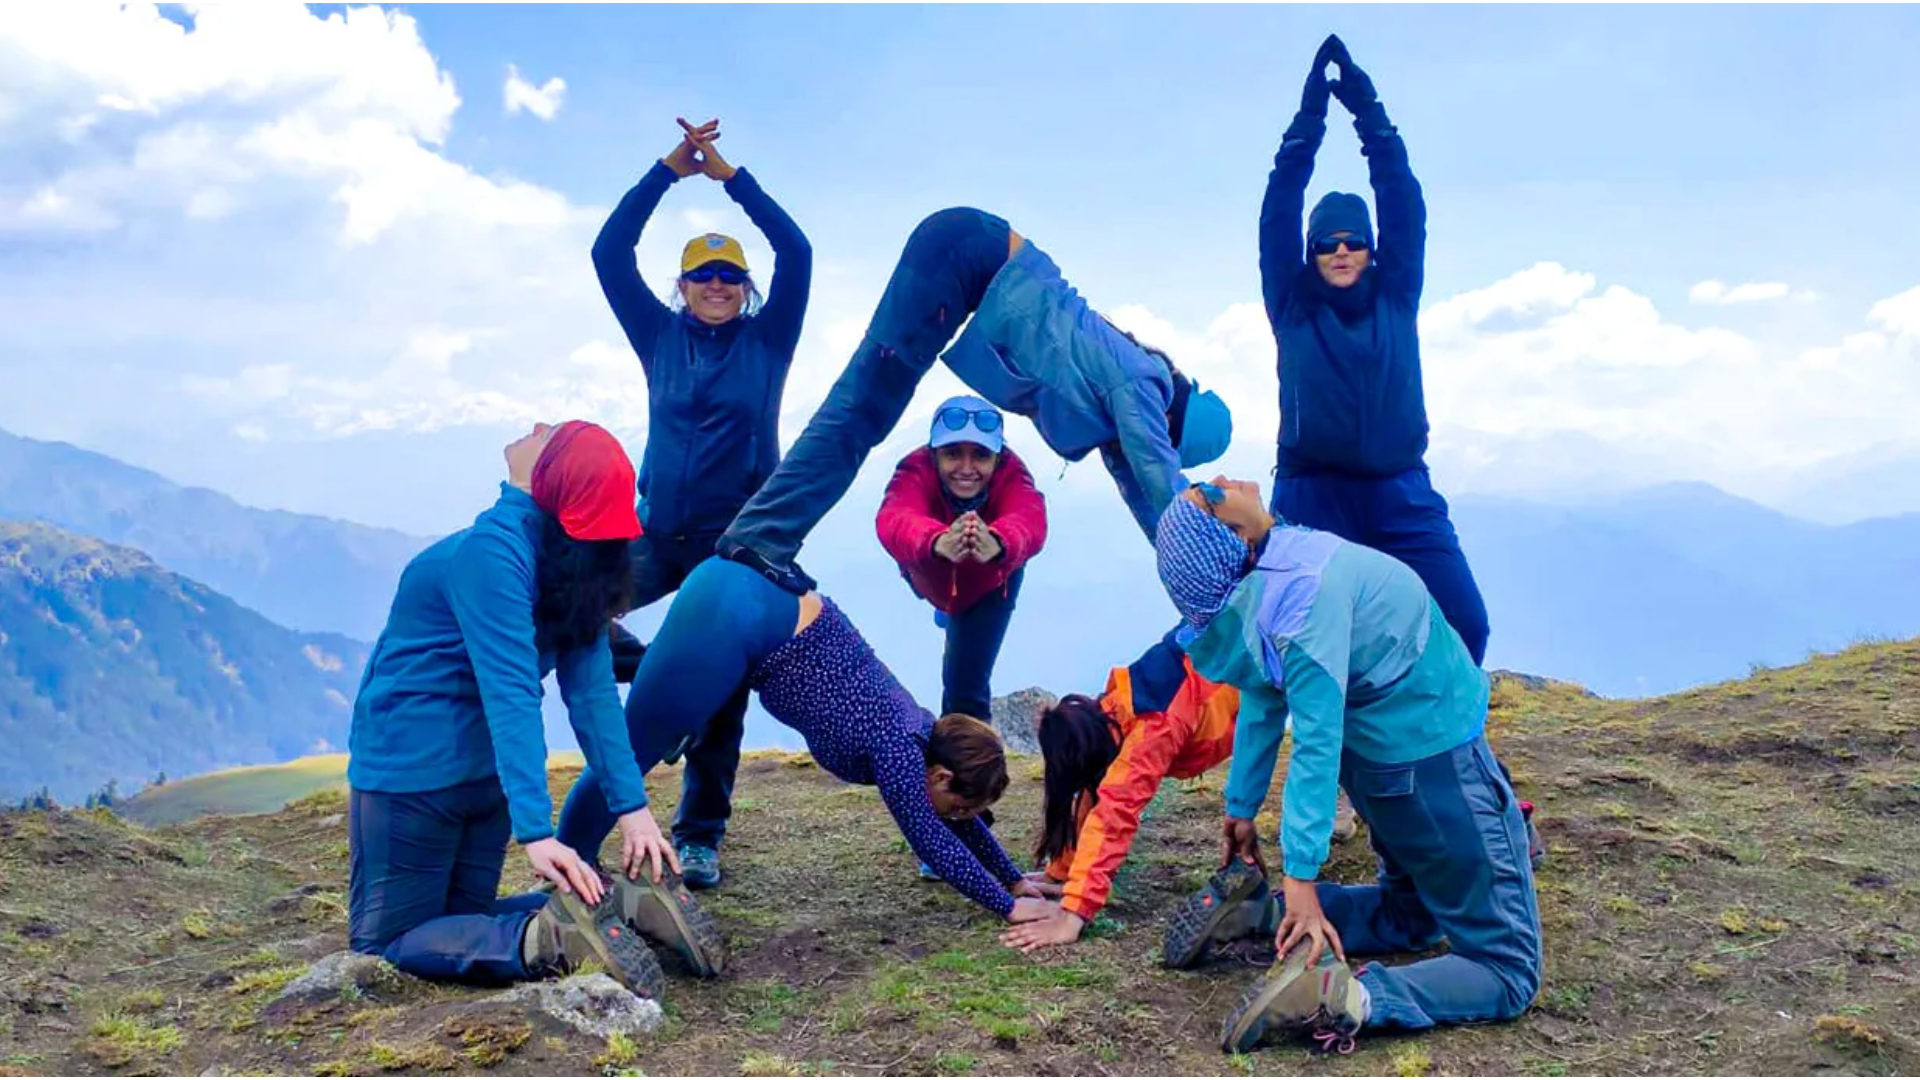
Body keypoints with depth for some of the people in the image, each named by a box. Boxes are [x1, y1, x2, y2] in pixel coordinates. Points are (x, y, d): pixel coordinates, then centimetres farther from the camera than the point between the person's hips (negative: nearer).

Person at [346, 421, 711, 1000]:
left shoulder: (492, 549, -22)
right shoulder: (573, 568, -1)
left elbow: (512, 697, -28)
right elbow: (593, 692, -5)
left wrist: (536, 832, -31)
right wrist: (631, 804, -5)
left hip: (410, 766, -6)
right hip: (483, 773, 7)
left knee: (383, 944, 4)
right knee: (462, 917, 19)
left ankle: (541, 941, -21)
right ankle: (614, 904, -5)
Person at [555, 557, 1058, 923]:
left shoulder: (925, 735, 10)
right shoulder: (898, 749, -12)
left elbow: (960, 819, 23)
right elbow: (932, 840, -12)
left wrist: (1015, 878, 26)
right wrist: (1008, 906, -7)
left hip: (757, 589, 8)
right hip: (732, 617, -8)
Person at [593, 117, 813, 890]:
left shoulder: (767, 339, 4)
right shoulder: (660, 336, 9)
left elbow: (796, 253, -8)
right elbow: (609, 254, 2)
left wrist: (729, 175, -10)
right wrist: (669, 170, -5)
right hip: (660, 534, 2)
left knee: (721, 689, -1)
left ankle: (700, 837, 10)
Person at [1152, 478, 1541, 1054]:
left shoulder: (1256, 586, -6)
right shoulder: (1306, 588, -30)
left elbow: (1261, 704, 3)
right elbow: (1316, 743, -31)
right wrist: (1301, 875, -29)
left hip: (1379, 755, 8)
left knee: (1412, 915, 28)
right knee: (1509, 971, 1)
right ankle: (1352, 999, -22)